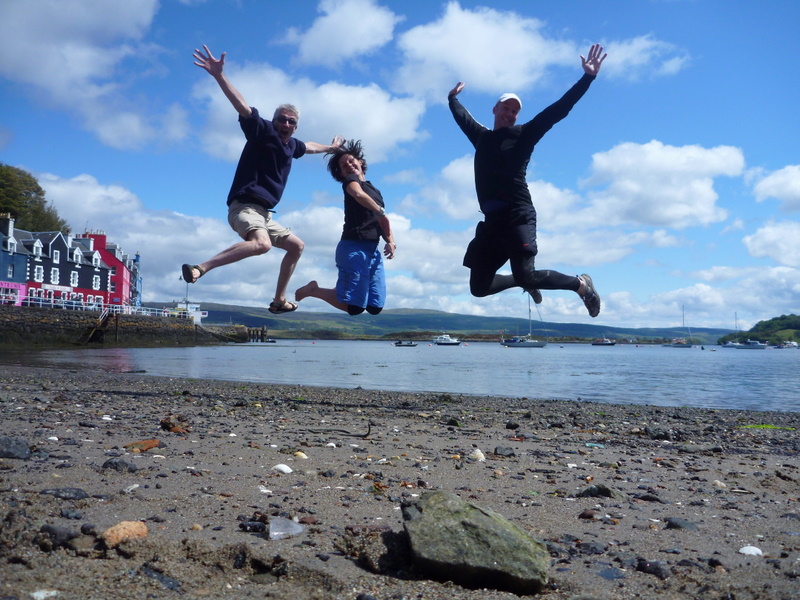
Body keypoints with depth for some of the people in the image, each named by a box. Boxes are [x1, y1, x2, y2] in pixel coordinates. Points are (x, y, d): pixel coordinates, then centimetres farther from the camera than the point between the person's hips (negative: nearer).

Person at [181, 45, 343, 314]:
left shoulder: (291, 145, 18)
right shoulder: (263, 130, -4)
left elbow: (309, 147, 42)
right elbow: (242, 106, -20)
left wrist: (330, 147, 58)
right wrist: (219, 75, -34)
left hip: (263, 214, 9)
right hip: (244, 207, -9)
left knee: (296, 246, 18)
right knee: (262, 244, -36)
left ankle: (279, 301, 23)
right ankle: (199, 268, -34)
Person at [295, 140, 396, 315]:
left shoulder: (375, 191, 25)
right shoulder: (350, 181, 3)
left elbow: (383, 222, 18)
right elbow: (359, 195, -23)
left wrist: (390, 241, 0)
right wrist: (381, 212, -19)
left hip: (373, 251, 7)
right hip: (354, 248, -7)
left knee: (375, 307, 4)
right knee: (354, 306, -13)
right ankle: (314, 290, 8)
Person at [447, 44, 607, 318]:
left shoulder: (524, 135, 8)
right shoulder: (481, 136, 20)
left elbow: (558, 110, 3)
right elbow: (462, 116, 40)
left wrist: (588, 77, 0)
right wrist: (453, 98, 51)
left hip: (518, 216, -5)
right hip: (491, 221, 5)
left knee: (524, 276, -18)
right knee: (479, 287, 4)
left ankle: (580, 284, 8)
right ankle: (526, 282, 32)